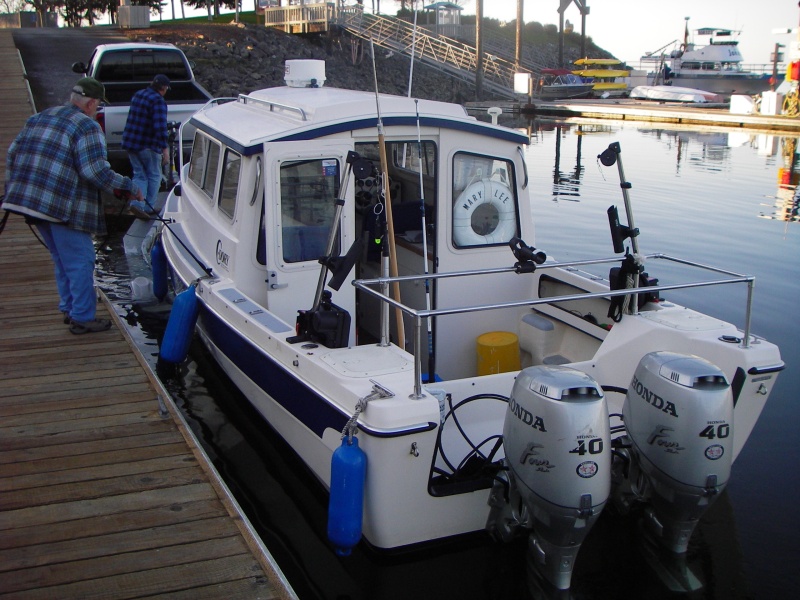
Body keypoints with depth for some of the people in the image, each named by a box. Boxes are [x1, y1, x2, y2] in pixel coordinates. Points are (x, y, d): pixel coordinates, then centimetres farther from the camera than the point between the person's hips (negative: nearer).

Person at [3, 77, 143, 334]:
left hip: (29, 200, 8)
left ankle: (69, 309, 31)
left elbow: (12, 154, 18)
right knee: (80, 262, 2)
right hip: (64, 207, -8)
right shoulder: (87, 127, -9)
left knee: (62, 261, 21)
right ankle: (83, 318, 7)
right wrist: (129, 187, -7)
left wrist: (14, 190, 25)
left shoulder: (38, 118, 17)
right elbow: (96, 172, -17)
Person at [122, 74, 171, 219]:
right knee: (154, 176, 10)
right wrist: (165, 150, -24)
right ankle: (149, 207, 13)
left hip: (130, 142, 7)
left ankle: (136, 203, -4)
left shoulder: (137, 95, 11)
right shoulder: (158, 101, -16)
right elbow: (160, 127, -24)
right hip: (148, 146, -7)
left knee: (139, 175, 13)